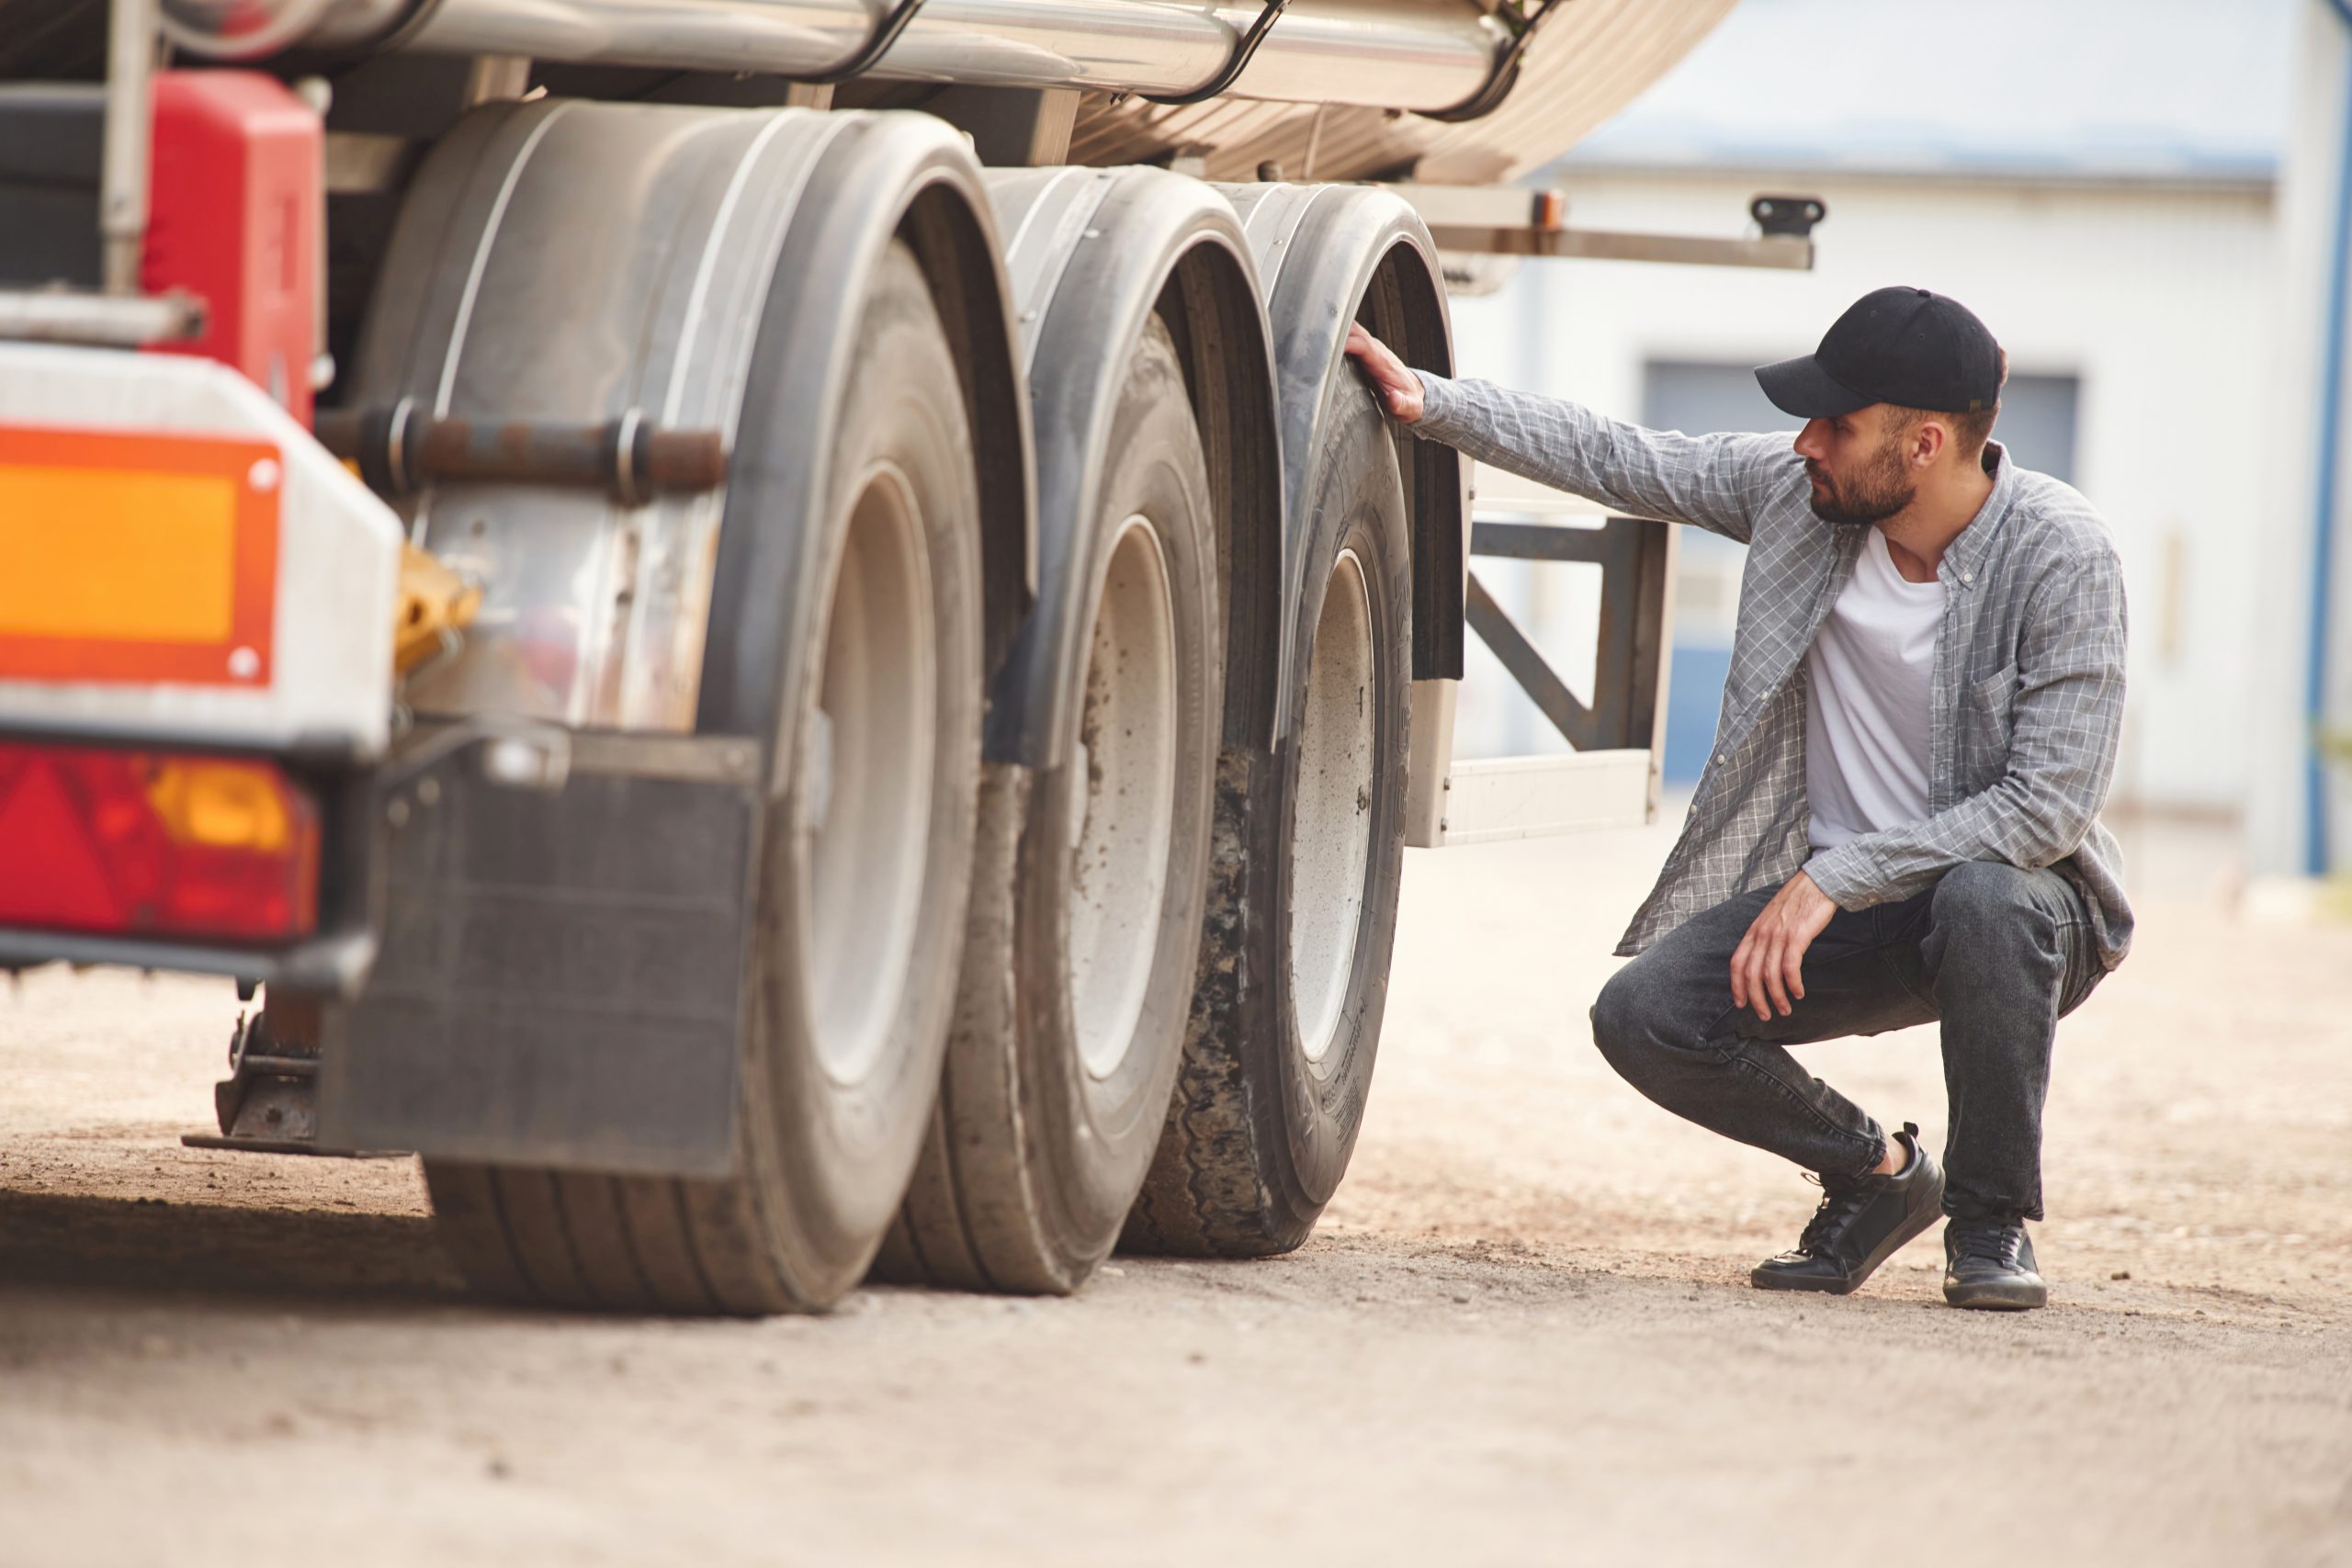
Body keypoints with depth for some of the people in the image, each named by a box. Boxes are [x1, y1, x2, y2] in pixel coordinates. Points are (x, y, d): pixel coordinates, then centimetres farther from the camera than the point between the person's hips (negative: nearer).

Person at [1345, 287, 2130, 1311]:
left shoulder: (2059, 555, -21)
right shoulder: (1798, 490, -6)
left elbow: (2050, 802, -25)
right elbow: (1610, 459, 6)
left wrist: (1840, 875, -28)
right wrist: (1429, 402, -2)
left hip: (2011, 891, -4)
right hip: (1837, 896, 4)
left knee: (1986, 901, -40)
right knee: (1641, 1015, -19)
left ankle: (1993, 1224, -15)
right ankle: (1876, 1175, 8)